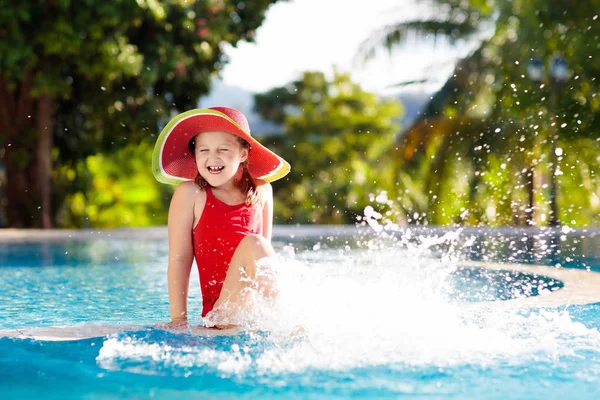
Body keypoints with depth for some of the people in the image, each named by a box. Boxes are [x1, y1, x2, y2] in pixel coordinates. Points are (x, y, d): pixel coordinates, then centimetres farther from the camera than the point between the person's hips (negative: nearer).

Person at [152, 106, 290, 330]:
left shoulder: (261, 191, 11)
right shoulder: (190, 193, 1)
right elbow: (180, 258, -4)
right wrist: (178, 318, -9)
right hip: (222, 309, -4)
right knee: (252, 243, -25)